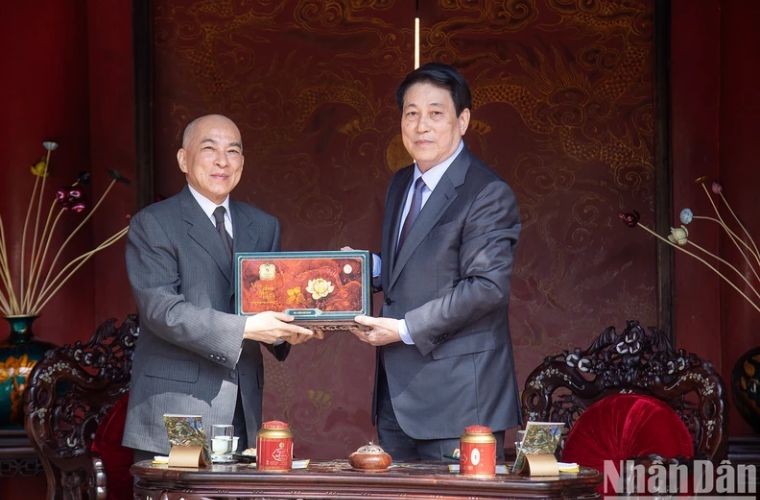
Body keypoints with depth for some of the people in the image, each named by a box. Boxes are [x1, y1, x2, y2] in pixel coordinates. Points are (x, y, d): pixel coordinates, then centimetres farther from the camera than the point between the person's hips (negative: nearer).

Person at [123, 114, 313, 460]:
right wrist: (246, 328, -21)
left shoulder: (264, 227, 16)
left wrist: (285, 331, -8)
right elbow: (161, 309, -14)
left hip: (242, 411, 5)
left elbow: (272, 304, 16)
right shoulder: (152, 224, -3)